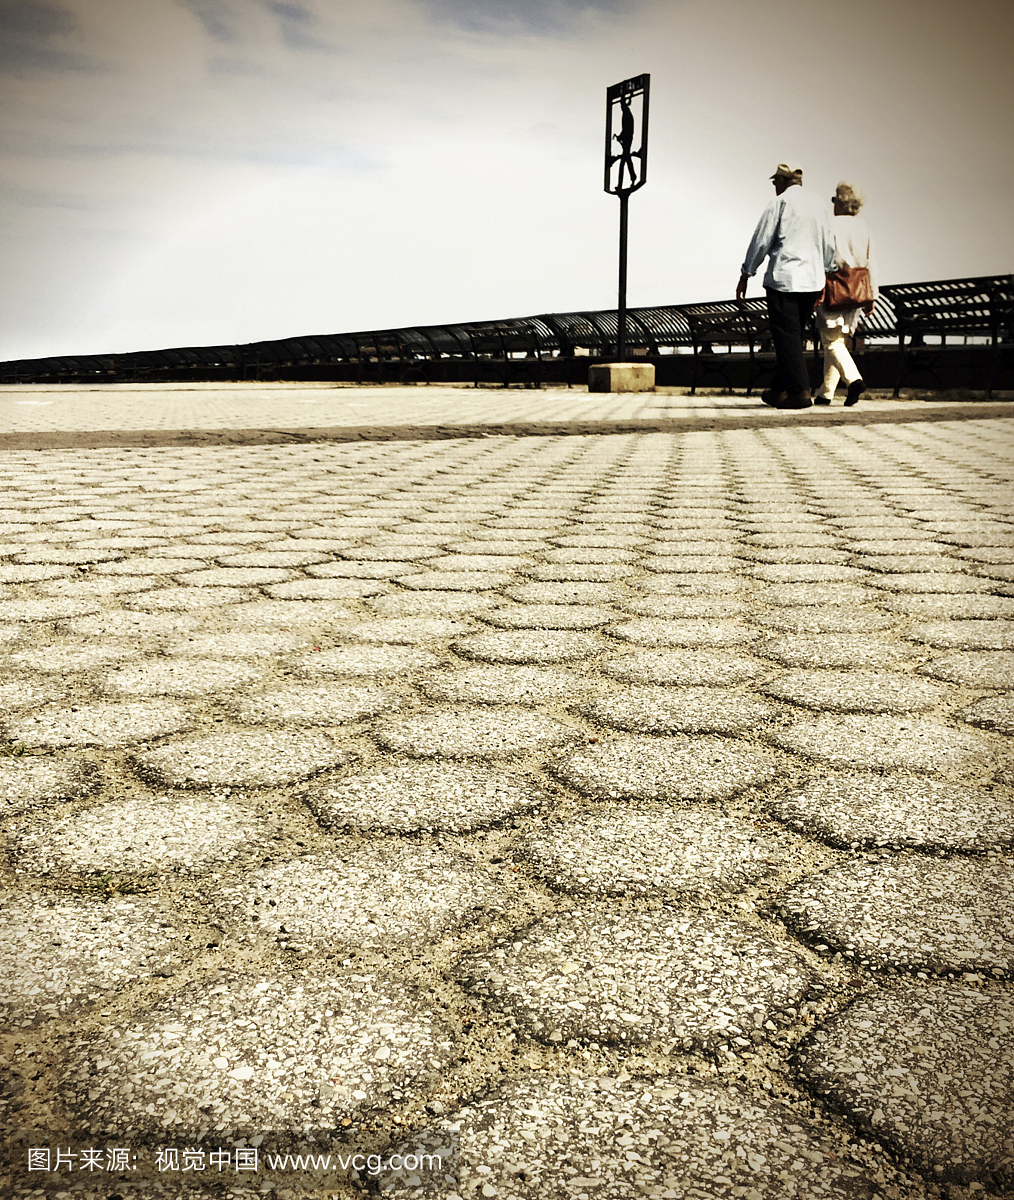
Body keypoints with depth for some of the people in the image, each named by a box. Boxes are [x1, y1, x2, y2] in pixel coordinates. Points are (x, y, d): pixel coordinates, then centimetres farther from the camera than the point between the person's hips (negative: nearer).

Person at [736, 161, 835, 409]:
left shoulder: (780, 203, -4)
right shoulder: (818, 205, 16)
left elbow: (760, 241, -6)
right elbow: (828, 247, 18)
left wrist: (745, 275, 1)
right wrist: (823, 281, 24)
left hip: (783, 279, -7)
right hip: (812, 281, 7)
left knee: (787, 338, -5)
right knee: (794, 336, 13)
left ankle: (800, 391, -10)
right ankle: (779, 390, 18)